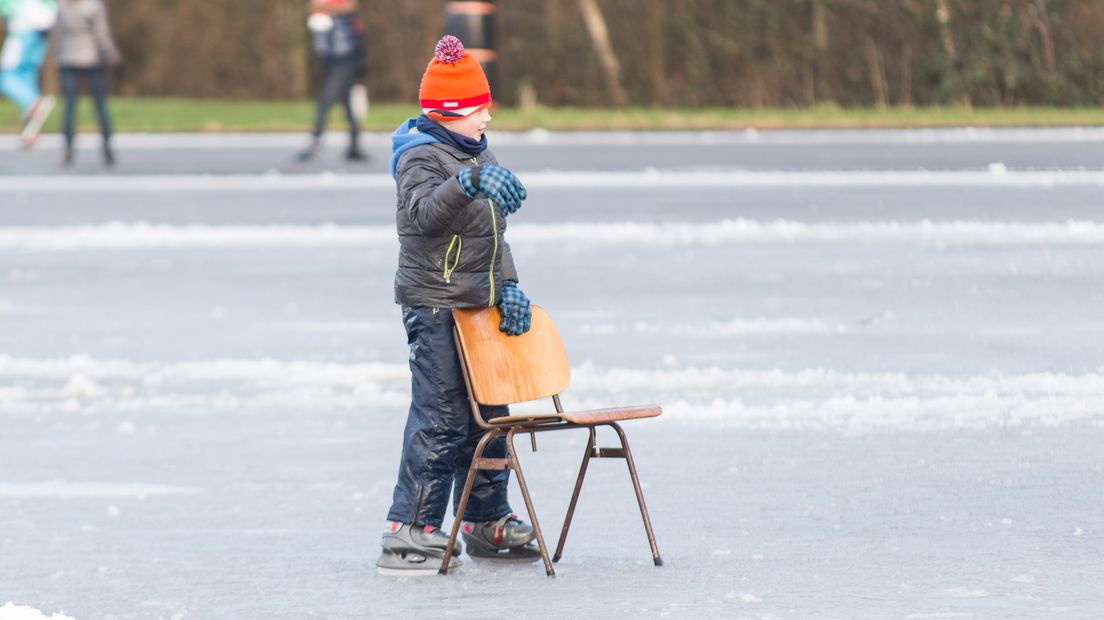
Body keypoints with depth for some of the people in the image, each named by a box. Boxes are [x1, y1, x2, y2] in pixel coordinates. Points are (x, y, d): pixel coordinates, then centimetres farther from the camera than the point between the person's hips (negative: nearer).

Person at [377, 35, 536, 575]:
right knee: (440, 419, -11)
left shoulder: (477, 154, 14)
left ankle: (486, 522, 25)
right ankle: (406, 535, -10)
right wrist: (468, 182, -53)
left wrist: (508, 287, 7)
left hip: (479, 306, 9)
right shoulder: (422, 156, -13)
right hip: (435, 306, -9)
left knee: (488, 415, 14)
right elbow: (424, 211, -35)